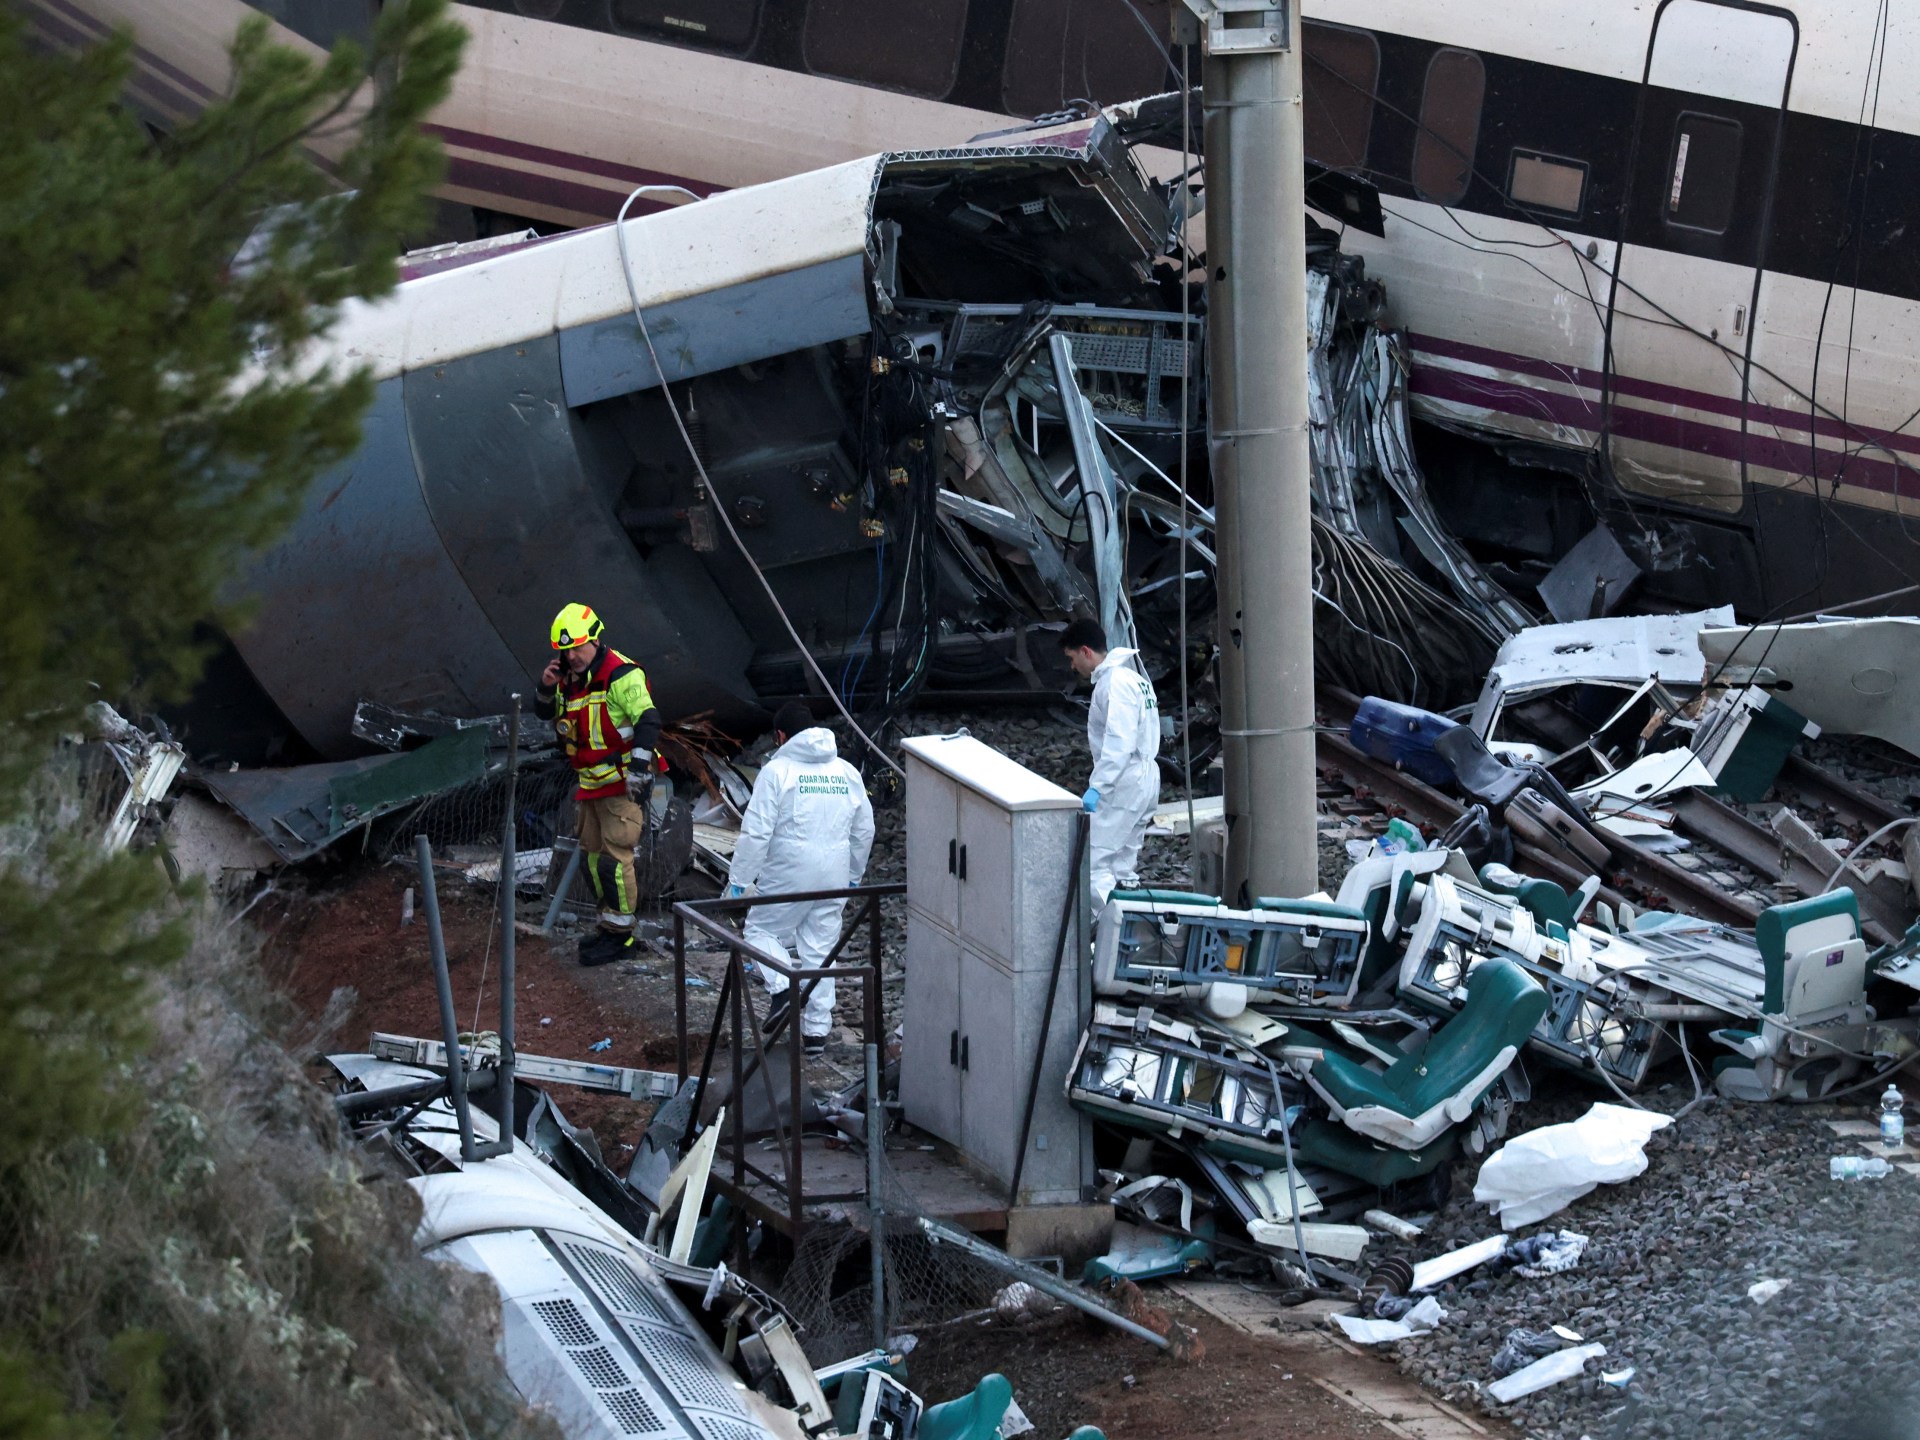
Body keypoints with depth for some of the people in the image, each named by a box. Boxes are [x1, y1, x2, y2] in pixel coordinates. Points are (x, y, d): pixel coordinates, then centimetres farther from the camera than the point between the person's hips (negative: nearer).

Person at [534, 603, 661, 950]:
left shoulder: (621, 675, -17)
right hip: (590, 784, 9)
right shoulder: (570, 675, 10)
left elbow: (648, 720, -24)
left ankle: (621, 931, -3)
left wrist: (639, 767, -32)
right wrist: (546, 687, 0)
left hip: (620, 782, -9)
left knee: (614, 856, -10)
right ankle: (608, 922, 24)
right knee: (591, 853, 14)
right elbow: (544, 713, 22)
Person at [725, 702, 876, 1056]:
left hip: (789, 877, -5)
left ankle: (783, 988, -11)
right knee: (820, 949, 11)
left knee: (761, 930, 13)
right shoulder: (847, 772, 9)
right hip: (834, 878, 5)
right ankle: (817, 1029, 11)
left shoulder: (777, 771, -9)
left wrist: (739, 879, -6)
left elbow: (755, 832, -12)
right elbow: (864, 831, 16)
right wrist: (853, 875, 28)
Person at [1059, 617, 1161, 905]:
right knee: (1123, 866, 13)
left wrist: (1096, 788, -27)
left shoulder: (1115, 683, -14)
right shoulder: (1135, 678, 18)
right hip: (1145, 781, 11)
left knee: (1093, 862, -14)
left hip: (1122, 784, -11)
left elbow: (1119, 743, -24)